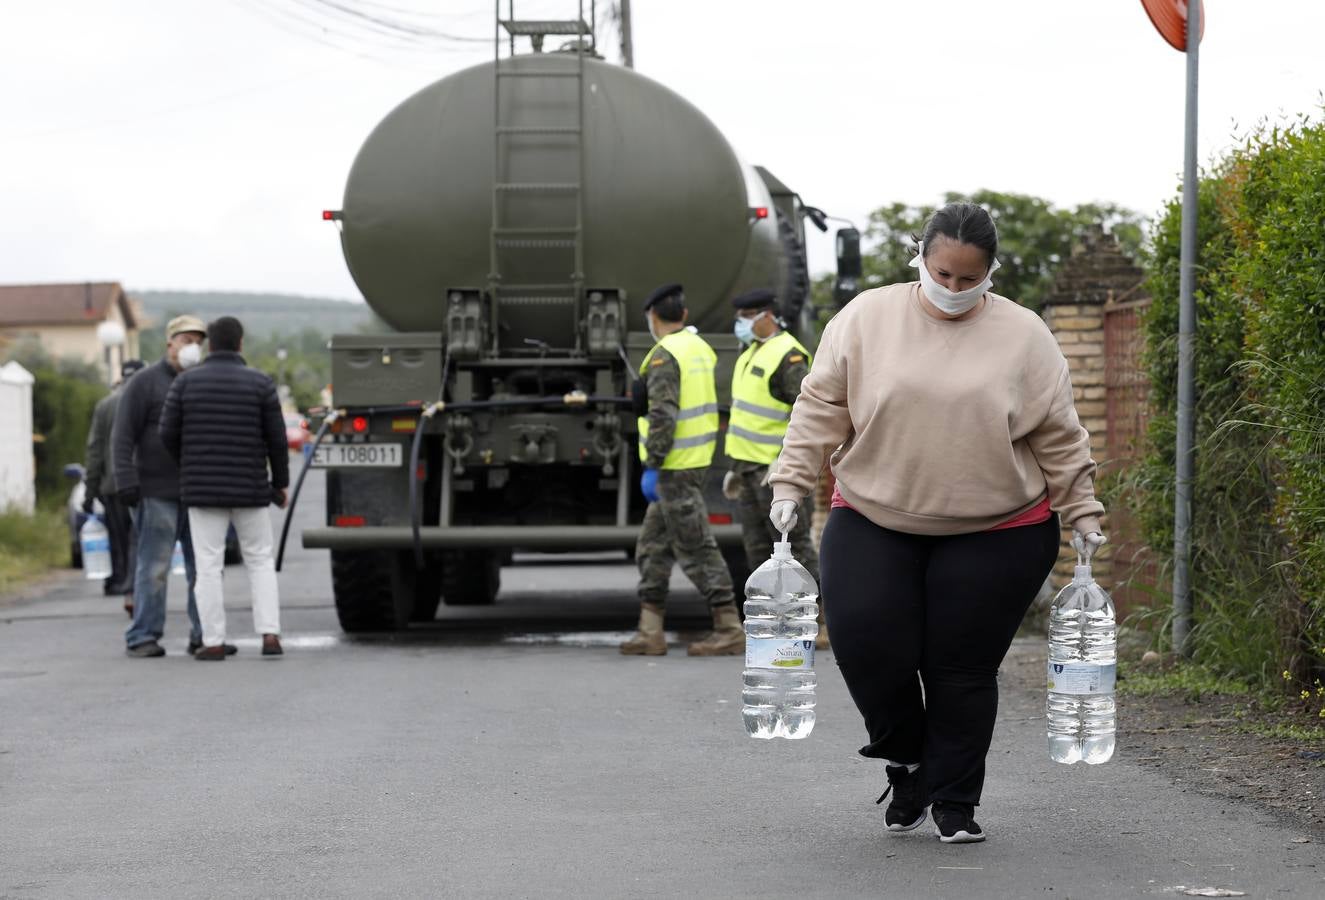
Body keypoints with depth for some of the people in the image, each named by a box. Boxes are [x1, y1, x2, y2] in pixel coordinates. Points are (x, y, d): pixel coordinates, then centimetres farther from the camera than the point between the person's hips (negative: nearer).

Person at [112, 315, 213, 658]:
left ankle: (204, 636, 8)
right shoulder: (145, 383, -2)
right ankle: (143, 638, -2)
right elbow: (122, 436, -7)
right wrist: (126, 482, -15)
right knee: (154, 567, -6)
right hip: (157, 493, -5)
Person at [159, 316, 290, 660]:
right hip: (249, 489, 0)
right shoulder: (260, 383, -3)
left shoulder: (186, 382, -1)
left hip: (203, 489, 0)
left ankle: (213, 642, -1)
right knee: (260, 562, 11)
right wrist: (280, 483, 9)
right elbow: (276, 438, -3)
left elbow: (168, 433, -1)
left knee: (208, 566, 2)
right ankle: (270, 635, 1)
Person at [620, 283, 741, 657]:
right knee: (653, 546, 12)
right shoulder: (700, 347, 12)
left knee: (696, 548, -6)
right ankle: (650, 632, 11)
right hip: (697, 459, 9)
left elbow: (663, 414, -22)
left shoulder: (664, 356, -15)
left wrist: (652, 465, -19)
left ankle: (729, 629, -4)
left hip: (675, 467, -9)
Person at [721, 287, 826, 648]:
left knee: (795, 547, -7)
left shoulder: (788, 356, -14)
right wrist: (735, 468, 22)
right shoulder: (752, 354, 16)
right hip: (749, 468, 10)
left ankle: (820, 623, -4)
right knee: (758, 549, 10)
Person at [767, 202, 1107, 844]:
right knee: (868, 645, -10)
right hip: (873, 523, 1)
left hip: (994, 532, -1)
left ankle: (955, 803, 16)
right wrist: (790, 483, -3)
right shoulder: (866, 319, 0)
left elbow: (1058, 437, 5)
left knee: (963, 668, 0)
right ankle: (907, 763, 17)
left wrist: (1082, 514, 5)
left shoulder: (1023, 336, 0)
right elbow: (821, 407, 2)